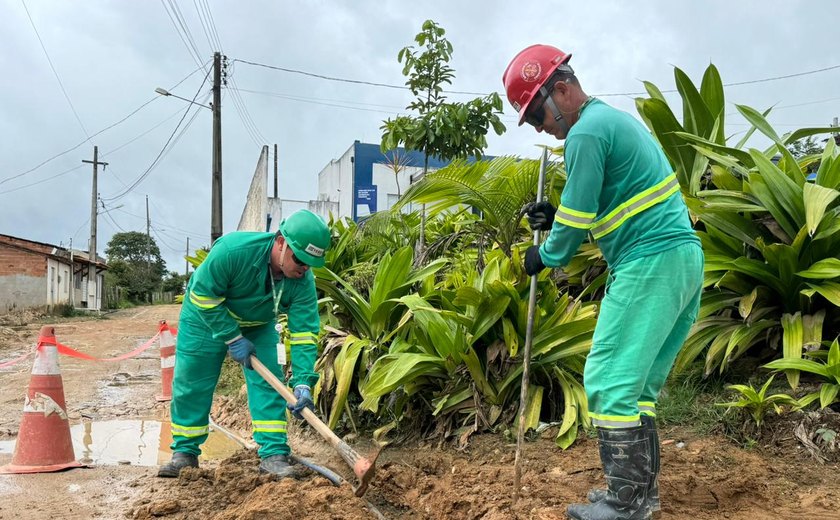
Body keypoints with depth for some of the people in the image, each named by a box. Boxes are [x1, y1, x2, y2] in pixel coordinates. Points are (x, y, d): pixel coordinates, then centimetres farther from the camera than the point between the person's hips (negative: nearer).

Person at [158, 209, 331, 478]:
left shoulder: (303, 281, -27)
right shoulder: (233, 249, -39)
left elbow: (304, 333, -25)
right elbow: (204, 296, -28)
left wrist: (303, 383, -35)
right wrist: (233, 338, -26)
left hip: (258, 326, 3)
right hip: (206, 318, -2)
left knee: (268, 383, -8)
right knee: (190, 386, 1)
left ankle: (273, 455, -2)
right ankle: (185, 452, 17)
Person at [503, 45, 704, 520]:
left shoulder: (586, 132, -11)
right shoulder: (617, 119, 21)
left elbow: (576, 220, -11)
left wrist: (546, 256, 7)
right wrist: (556, 218, 15)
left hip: (649, 263, -10)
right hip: (684, 256, 10)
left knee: (610, 381, -6)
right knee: (637, 383, 14)